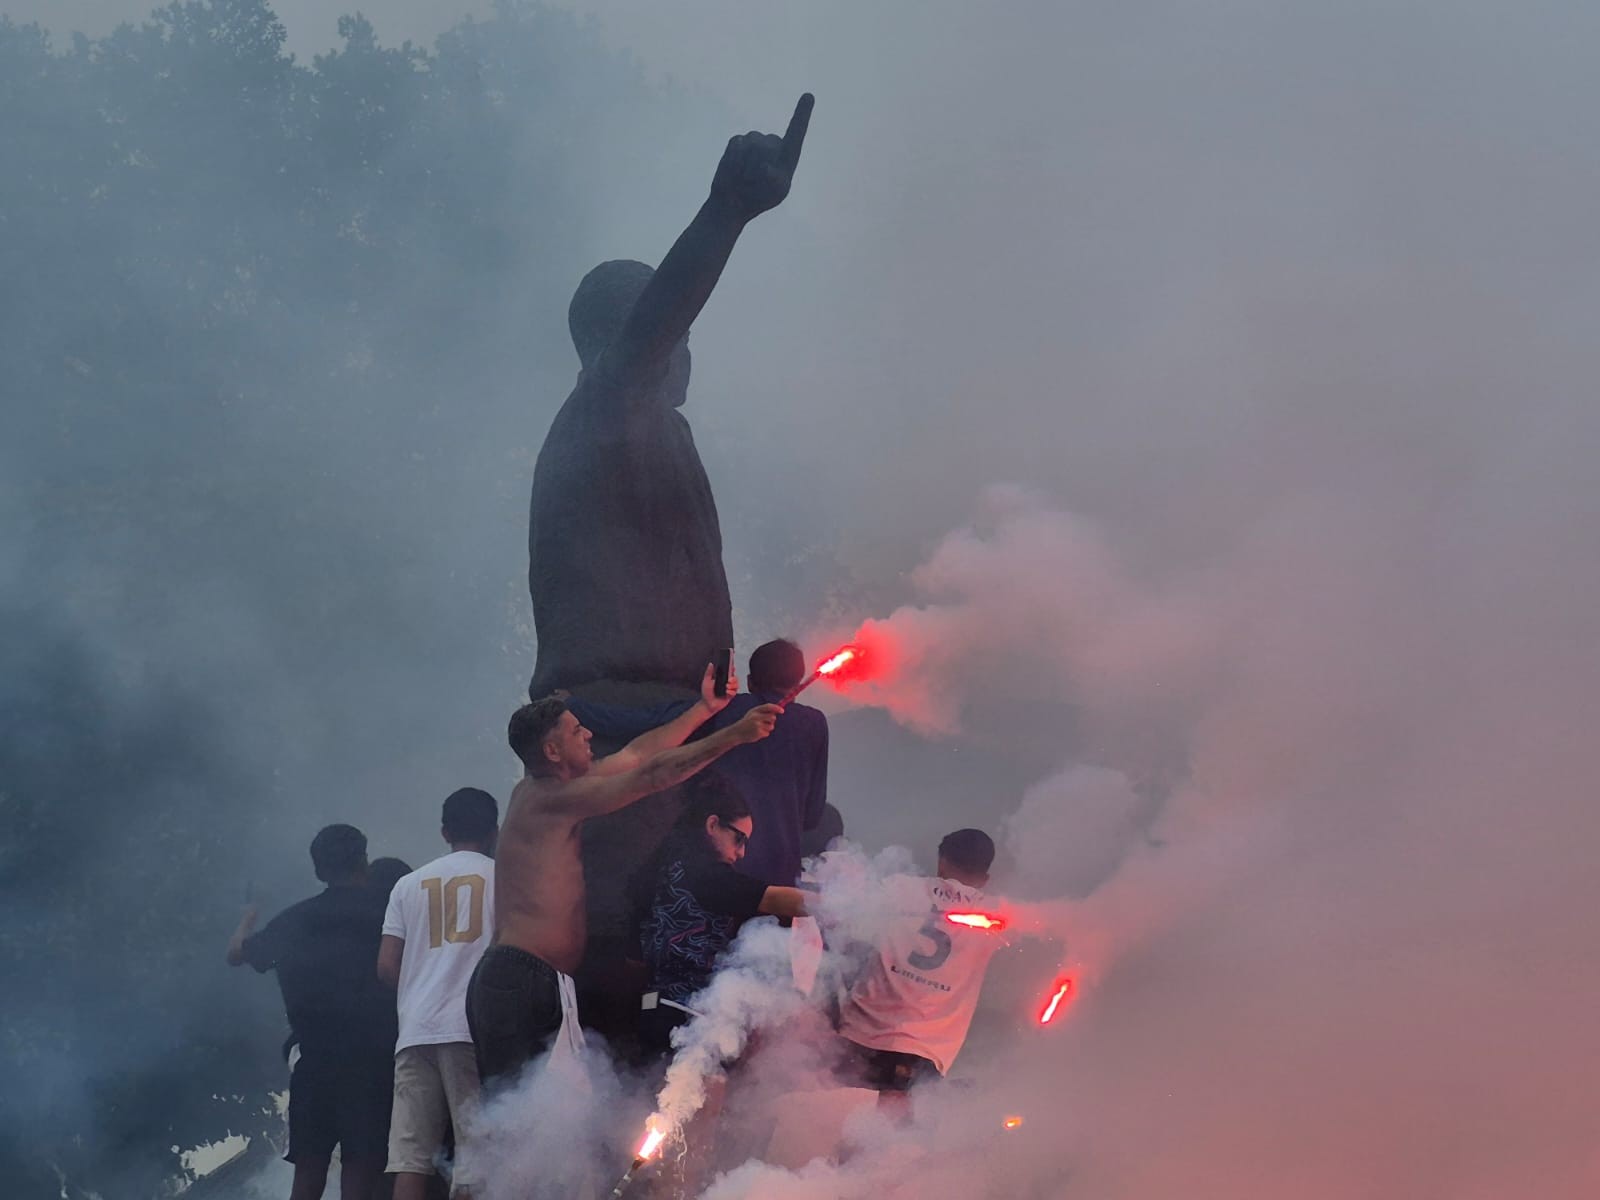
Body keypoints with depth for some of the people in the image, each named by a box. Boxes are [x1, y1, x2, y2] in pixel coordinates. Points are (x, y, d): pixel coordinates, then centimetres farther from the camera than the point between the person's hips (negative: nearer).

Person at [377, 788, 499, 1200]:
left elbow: (387, 967, 9)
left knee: (411, 1153, 0)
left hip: (416, 1031, 3)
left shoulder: (409, 884, 15)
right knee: (475, 1151, -5)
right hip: (475, 1028, -3)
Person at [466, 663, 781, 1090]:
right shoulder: (550, 798, -9)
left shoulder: (537, 794, 20)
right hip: (522, 981, -11)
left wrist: (706, 708, 27)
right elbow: (651, 776, -13)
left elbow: (636, 756, 25)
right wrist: (735, 734, -10)